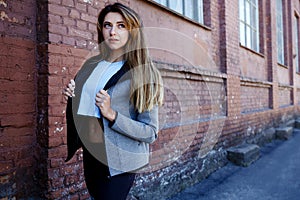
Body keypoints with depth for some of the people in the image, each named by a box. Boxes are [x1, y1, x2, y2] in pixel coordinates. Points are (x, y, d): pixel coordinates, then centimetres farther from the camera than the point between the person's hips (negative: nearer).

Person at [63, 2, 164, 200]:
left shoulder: (142, 72, -13)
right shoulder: (91, 65, 4)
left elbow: (150, 133, -14)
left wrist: (112, 115, -24)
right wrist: (73, 97, -3)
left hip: (117, 162, -6)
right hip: (90, 154, 6)